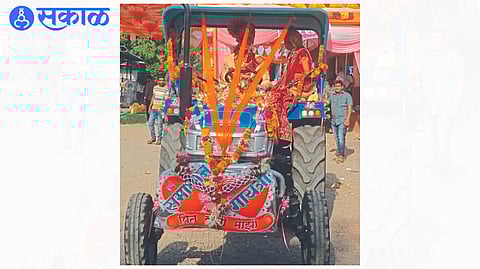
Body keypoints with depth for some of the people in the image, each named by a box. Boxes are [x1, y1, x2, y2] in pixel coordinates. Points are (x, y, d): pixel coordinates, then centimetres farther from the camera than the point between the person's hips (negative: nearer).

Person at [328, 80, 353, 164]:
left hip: (342, 121, -5)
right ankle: (339, 153, 21)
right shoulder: (332, 95, 13)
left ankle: (341, 156, -5)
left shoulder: (347, 95, 1)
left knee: (341, 139, -10)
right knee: (336, 139, 10)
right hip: (333, 120, 5)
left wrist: (347, 119, -12)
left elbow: (349, 108, -4)